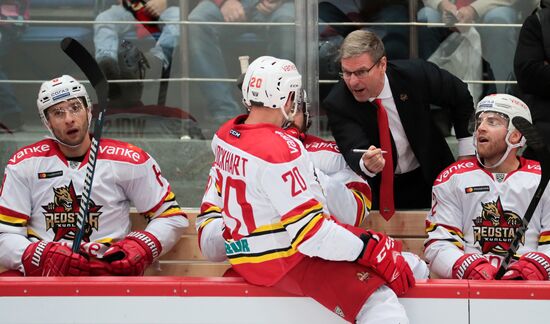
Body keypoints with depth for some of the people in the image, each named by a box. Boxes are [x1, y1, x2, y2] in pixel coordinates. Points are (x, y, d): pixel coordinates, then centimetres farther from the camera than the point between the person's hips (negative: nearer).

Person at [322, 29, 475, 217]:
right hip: (378, 190, -1)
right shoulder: (336, 104, -23)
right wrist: (366, 165, -59)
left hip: (430, 178, 1)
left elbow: (460, 96, -3)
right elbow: (353, 151, -34)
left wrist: (466, 152, -1)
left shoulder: (414, 74, -21)